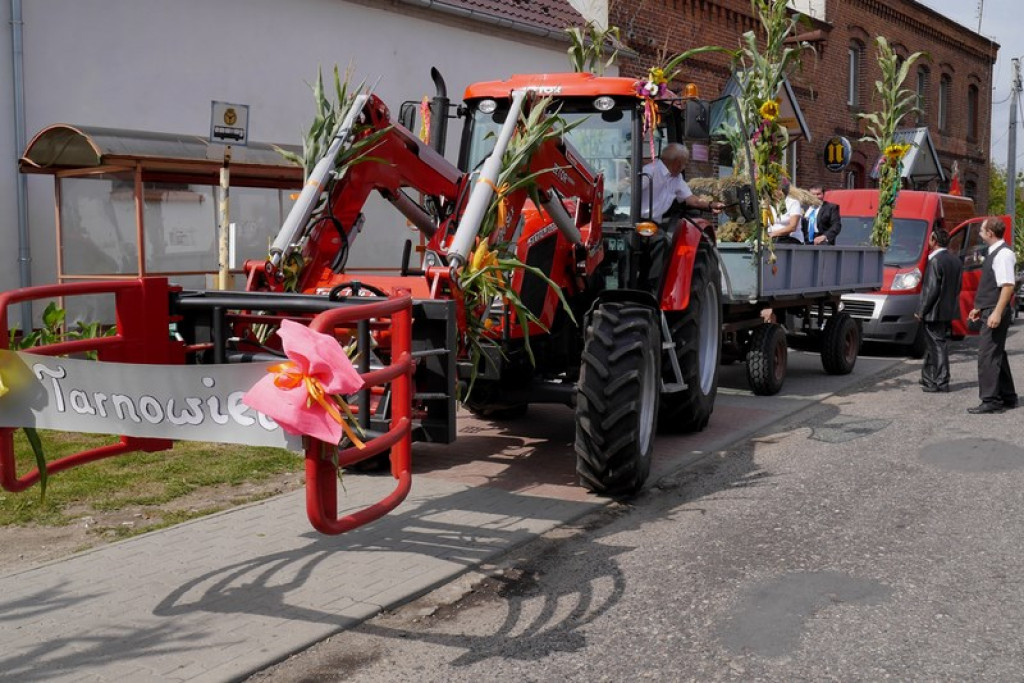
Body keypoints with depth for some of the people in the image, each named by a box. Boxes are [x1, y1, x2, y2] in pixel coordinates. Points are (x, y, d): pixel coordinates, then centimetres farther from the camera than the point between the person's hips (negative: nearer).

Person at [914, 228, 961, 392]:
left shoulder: (935, 261, -18)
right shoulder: (955, 261, 9)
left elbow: (931, 289, -20)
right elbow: (958, 287, 14)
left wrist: (921, 311, -14)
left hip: (935, 311, -9)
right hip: (949, 311, 9)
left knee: (937, 345, -1)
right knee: (932, 344, 19)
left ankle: (941, 382, 3)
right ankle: (928, 378, 28)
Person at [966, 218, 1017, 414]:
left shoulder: (1003, 254, -16)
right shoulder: (993, 253, 15)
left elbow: (1008, 286, -23)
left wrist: (997, 313, -28)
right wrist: (980, 308, 24)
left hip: (995, 314, -10)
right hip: (989, 312, 10)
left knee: (988, 356, -10)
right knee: (996, 355, 16)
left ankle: (990, 401, -7)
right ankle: (1007, 398, 25)